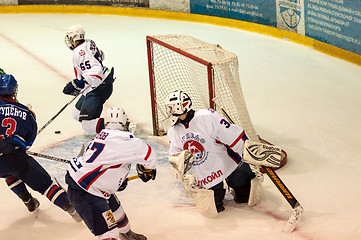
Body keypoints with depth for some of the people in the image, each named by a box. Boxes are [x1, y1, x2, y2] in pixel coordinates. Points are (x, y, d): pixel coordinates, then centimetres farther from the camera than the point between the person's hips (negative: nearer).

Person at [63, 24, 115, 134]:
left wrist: (78, 84, -32)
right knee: (78, 113, 19)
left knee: (87, 123, -17)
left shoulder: (79, 52, -21)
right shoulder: (89, 43, 9)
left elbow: (95, 72, -31)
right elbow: (100, 56, 29)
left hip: (99, 88, -11)